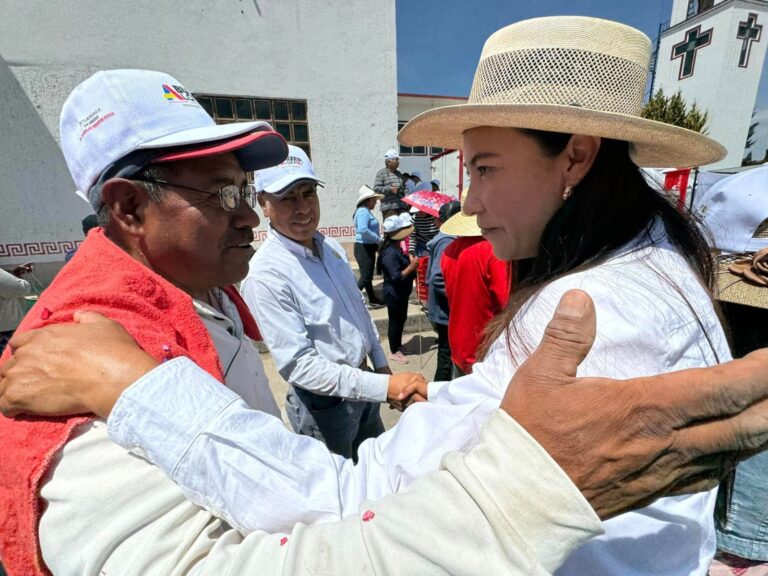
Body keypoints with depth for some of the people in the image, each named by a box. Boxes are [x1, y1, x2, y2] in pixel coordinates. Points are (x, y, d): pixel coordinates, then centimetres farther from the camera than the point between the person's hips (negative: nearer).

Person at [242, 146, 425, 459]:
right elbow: (298, 365, -27)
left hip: (363, 385, 7)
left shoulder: (332, 248, -1)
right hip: (324, 403, -6)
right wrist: (384, 386, -29)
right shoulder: (264, 275, -25)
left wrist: (382, 364, 11)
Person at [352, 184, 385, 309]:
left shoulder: (367, 211, 16)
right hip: (363, 248, -10)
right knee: (365, 277, -9)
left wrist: (377, 244, 8)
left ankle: (373, 301, 25)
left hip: (368, 248, 10)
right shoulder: (363, 211, -16)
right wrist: (378, 239, -20)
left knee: (368, 276, 16)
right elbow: (363, 230, -29)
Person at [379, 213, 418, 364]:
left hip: (401, 292, 10)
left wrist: (410, 261, 2)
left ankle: (398, 345, 38)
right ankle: (394, 351, 21)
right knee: (395, 321, 5)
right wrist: (411, 267, -27)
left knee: (401, 319, 21)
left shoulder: (396, 249, 6)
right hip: (393, 294, -10)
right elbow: (396, 277, -29)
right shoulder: (390, 254, -26)